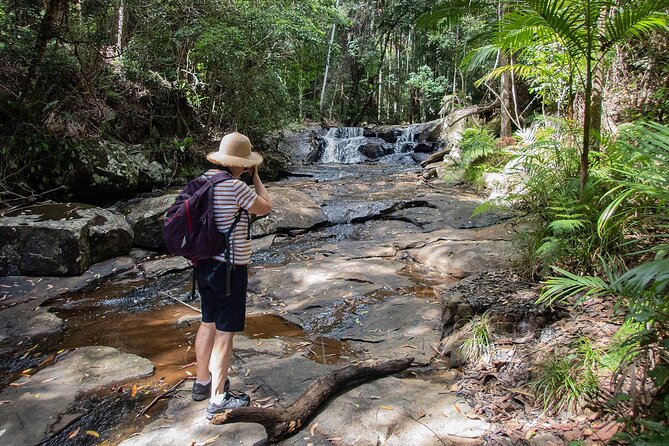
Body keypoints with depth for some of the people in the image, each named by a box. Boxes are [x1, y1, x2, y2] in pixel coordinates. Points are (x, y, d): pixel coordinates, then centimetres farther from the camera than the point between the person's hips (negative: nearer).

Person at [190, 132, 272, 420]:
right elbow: (265, 208, -5)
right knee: (224, 333, 3)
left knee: (208, 324, 21)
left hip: (204, 264, 8)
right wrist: (255, 177, 2)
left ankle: (202, 382, 37)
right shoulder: (235, 187, -21)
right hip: (229, 269, -8)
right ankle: (218, 399, 14)